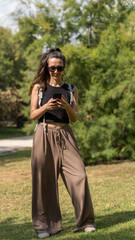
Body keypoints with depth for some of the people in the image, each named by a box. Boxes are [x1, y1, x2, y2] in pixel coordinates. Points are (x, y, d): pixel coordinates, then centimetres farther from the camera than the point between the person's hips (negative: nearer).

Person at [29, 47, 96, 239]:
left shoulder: (71, 90, 11)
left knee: (78, 175, -8)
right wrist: (46, 107, -18)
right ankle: (44, 225, 9)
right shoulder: (39, 87, 7)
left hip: (65, 136, 2)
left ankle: (85, 221, 3)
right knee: (44, 179, -1)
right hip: (44, 136, -1)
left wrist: (67, 107, -16)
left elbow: (74, 118, 5)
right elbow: (33, 115, 1)